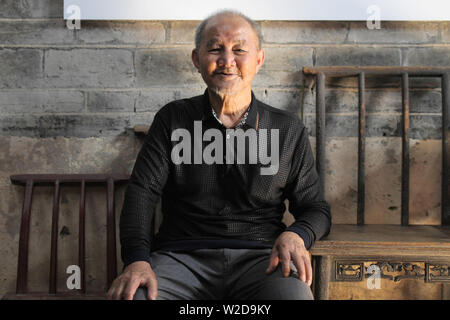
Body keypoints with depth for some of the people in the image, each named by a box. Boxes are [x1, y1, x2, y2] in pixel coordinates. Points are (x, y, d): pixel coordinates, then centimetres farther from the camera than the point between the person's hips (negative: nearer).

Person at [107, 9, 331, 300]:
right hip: (182, 256, 0)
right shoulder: (173, 120, 12)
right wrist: (137, 260, -15)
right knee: (134, 295, -30)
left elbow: (316, 208, 15)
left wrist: (296, 235, -10)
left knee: (294, 294, -33)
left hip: (259, 257, 0)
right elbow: (142, 191, 3)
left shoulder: (290, 130, 11)